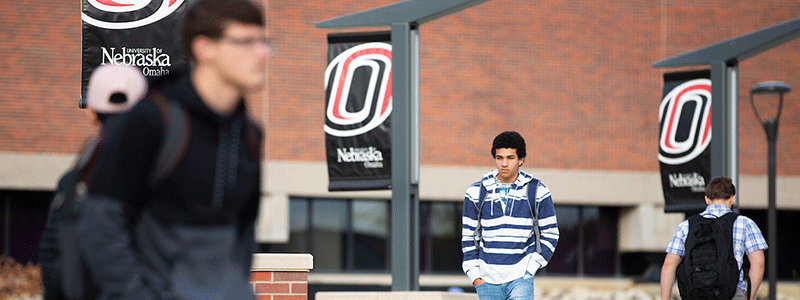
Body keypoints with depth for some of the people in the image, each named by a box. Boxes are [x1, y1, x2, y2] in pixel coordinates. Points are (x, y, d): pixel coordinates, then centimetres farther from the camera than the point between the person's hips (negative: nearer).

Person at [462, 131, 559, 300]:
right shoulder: (476, 193, 5)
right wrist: (474, 276, 3)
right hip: (487, 280, 2)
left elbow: (549, 234, 7)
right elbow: (469, 236, 11)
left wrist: (531, 268, -3)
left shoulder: (538, 192, 2)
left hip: (521, 278, -2)